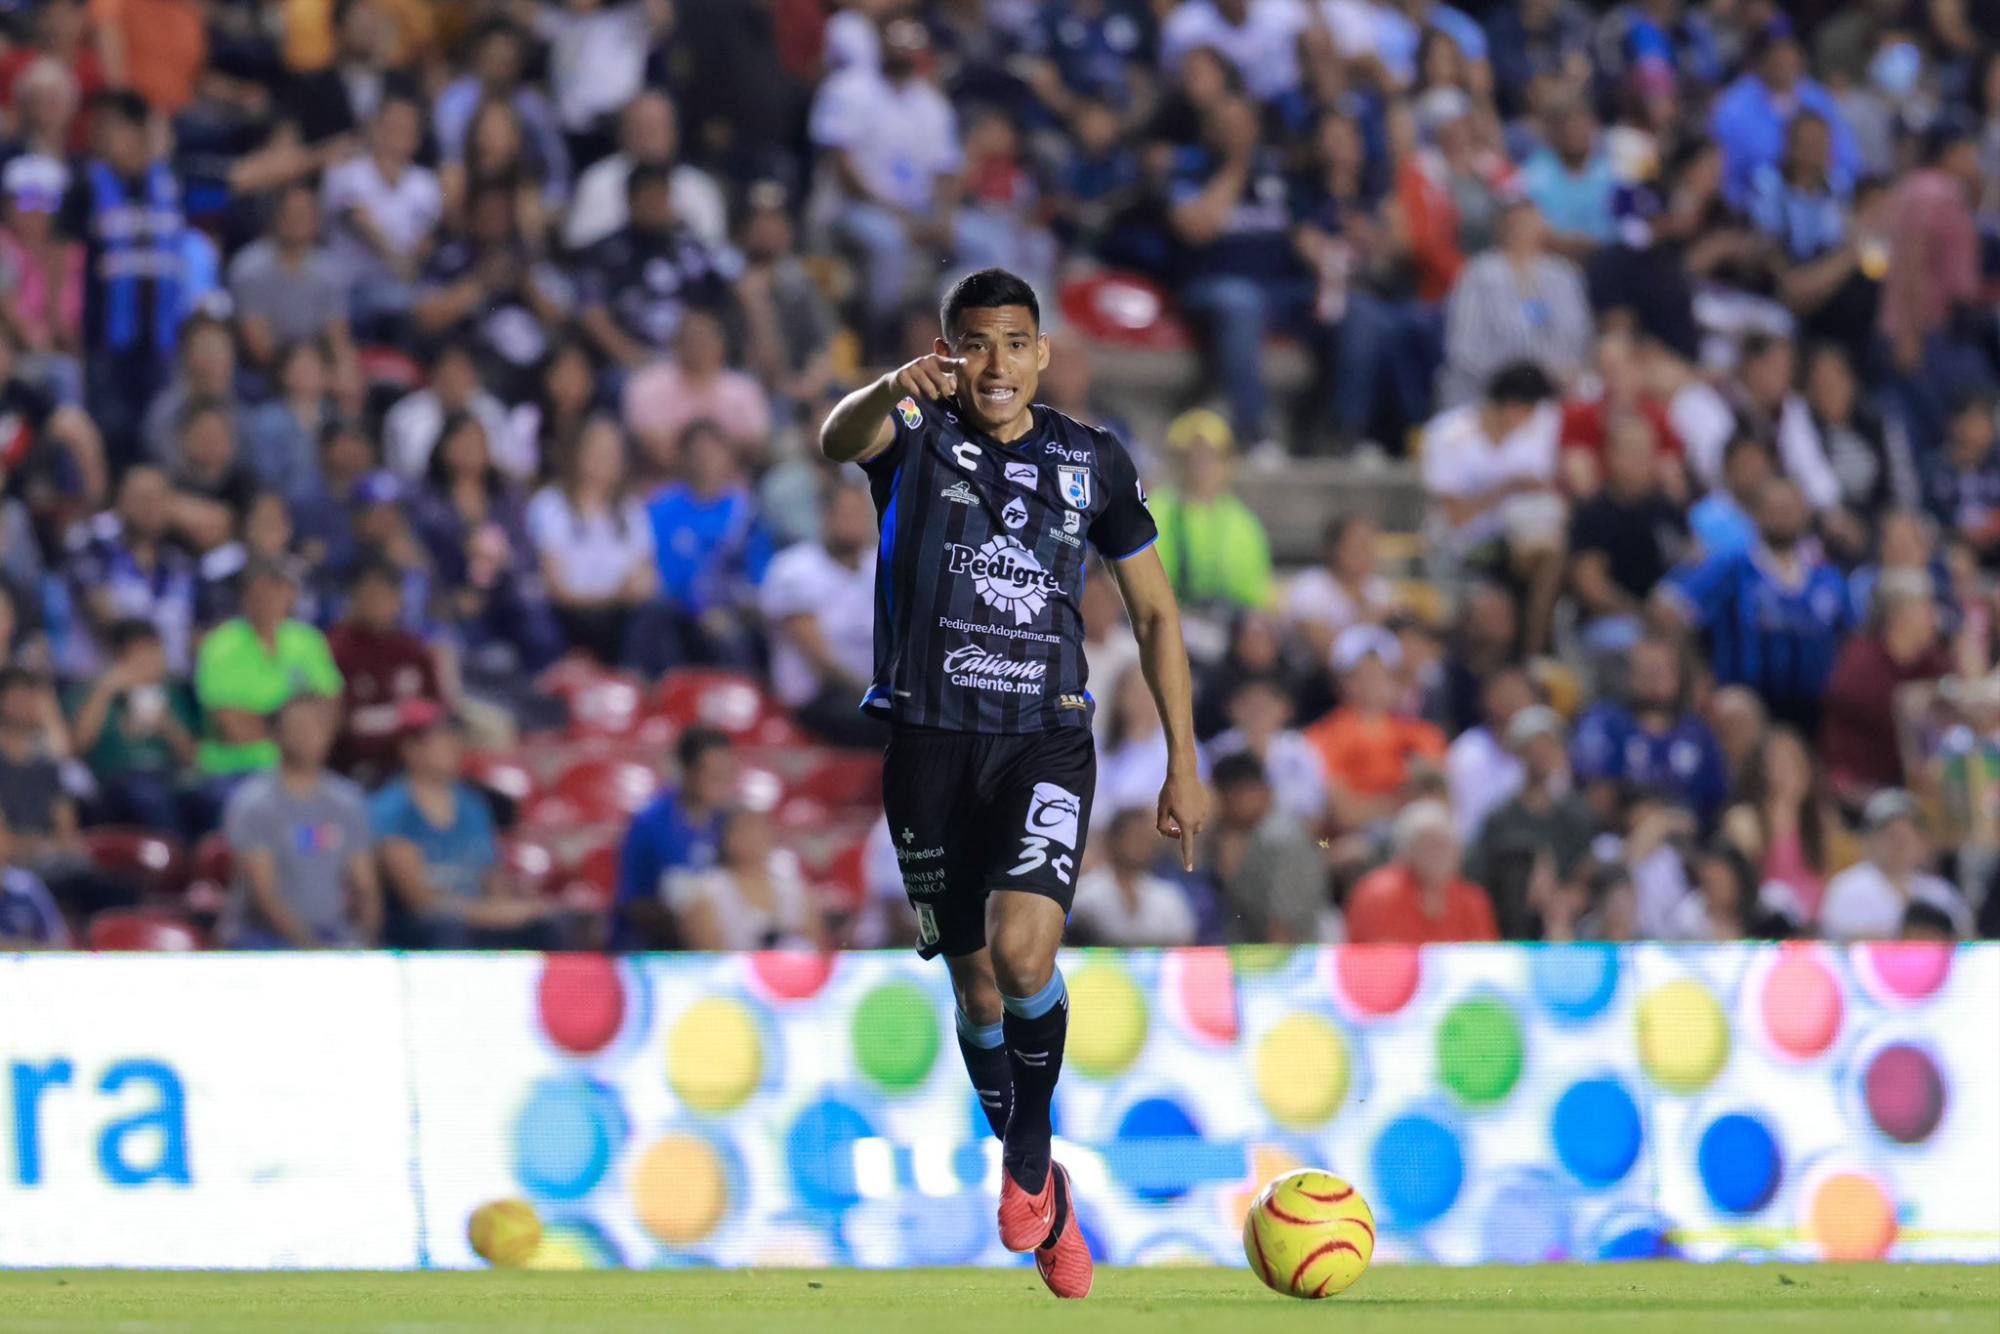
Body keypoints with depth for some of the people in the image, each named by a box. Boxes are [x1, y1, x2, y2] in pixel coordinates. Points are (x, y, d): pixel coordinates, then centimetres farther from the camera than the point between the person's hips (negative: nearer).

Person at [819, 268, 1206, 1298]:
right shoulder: (916, 437, -1)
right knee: (975, 981, 7)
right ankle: (1043, 1200, 25)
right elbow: (840, 439, -27)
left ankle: (1029, 1151, 0)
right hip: (929, 740, 0)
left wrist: (1183, 764, 9)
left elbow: (1154, 612, 14)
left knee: (1021, 948, -23)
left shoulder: (1093, 462, 6)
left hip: (1047, 744, 0)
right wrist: (893, 391, -51)